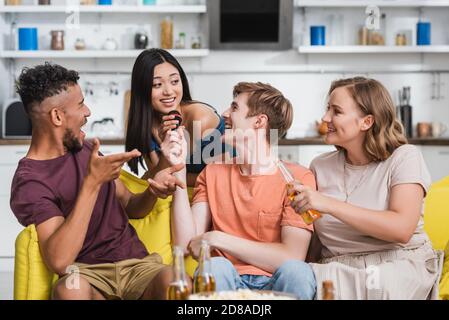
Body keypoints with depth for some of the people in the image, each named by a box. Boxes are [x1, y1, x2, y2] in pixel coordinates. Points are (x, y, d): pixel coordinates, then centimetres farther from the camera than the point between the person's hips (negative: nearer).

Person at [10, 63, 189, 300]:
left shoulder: (84, 150, 15)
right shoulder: (29, 182, -8)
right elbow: (59, 261, -23)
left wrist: (153, 190, -3)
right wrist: (92, 183, -25)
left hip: (136, 262, 4)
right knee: (70, 289, -40)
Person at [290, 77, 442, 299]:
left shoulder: (404, 158, -1)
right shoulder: (321, 166, 12)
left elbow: (402, 229, -17)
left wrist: (329, 204, -22)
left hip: (397, 267, -1)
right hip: (337, 271, 1)